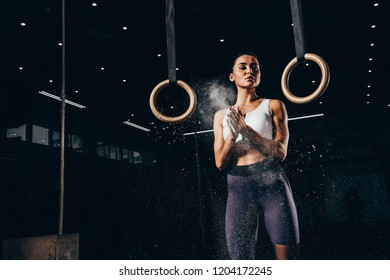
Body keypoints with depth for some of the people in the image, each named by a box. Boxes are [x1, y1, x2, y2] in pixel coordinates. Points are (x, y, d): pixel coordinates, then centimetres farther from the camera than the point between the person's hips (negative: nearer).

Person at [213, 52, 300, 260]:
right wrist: (232, 135, -12)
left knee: (287, 257, -3)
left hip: (272, 182, -1)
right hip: (238, 189, 2)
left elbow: (280, 151, -3)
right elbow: (220, 163, 6)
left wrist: (245, 129, -13)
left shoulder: (273, 105, 9)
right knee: (240, 258, 0)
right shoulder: (222, 115, 15)